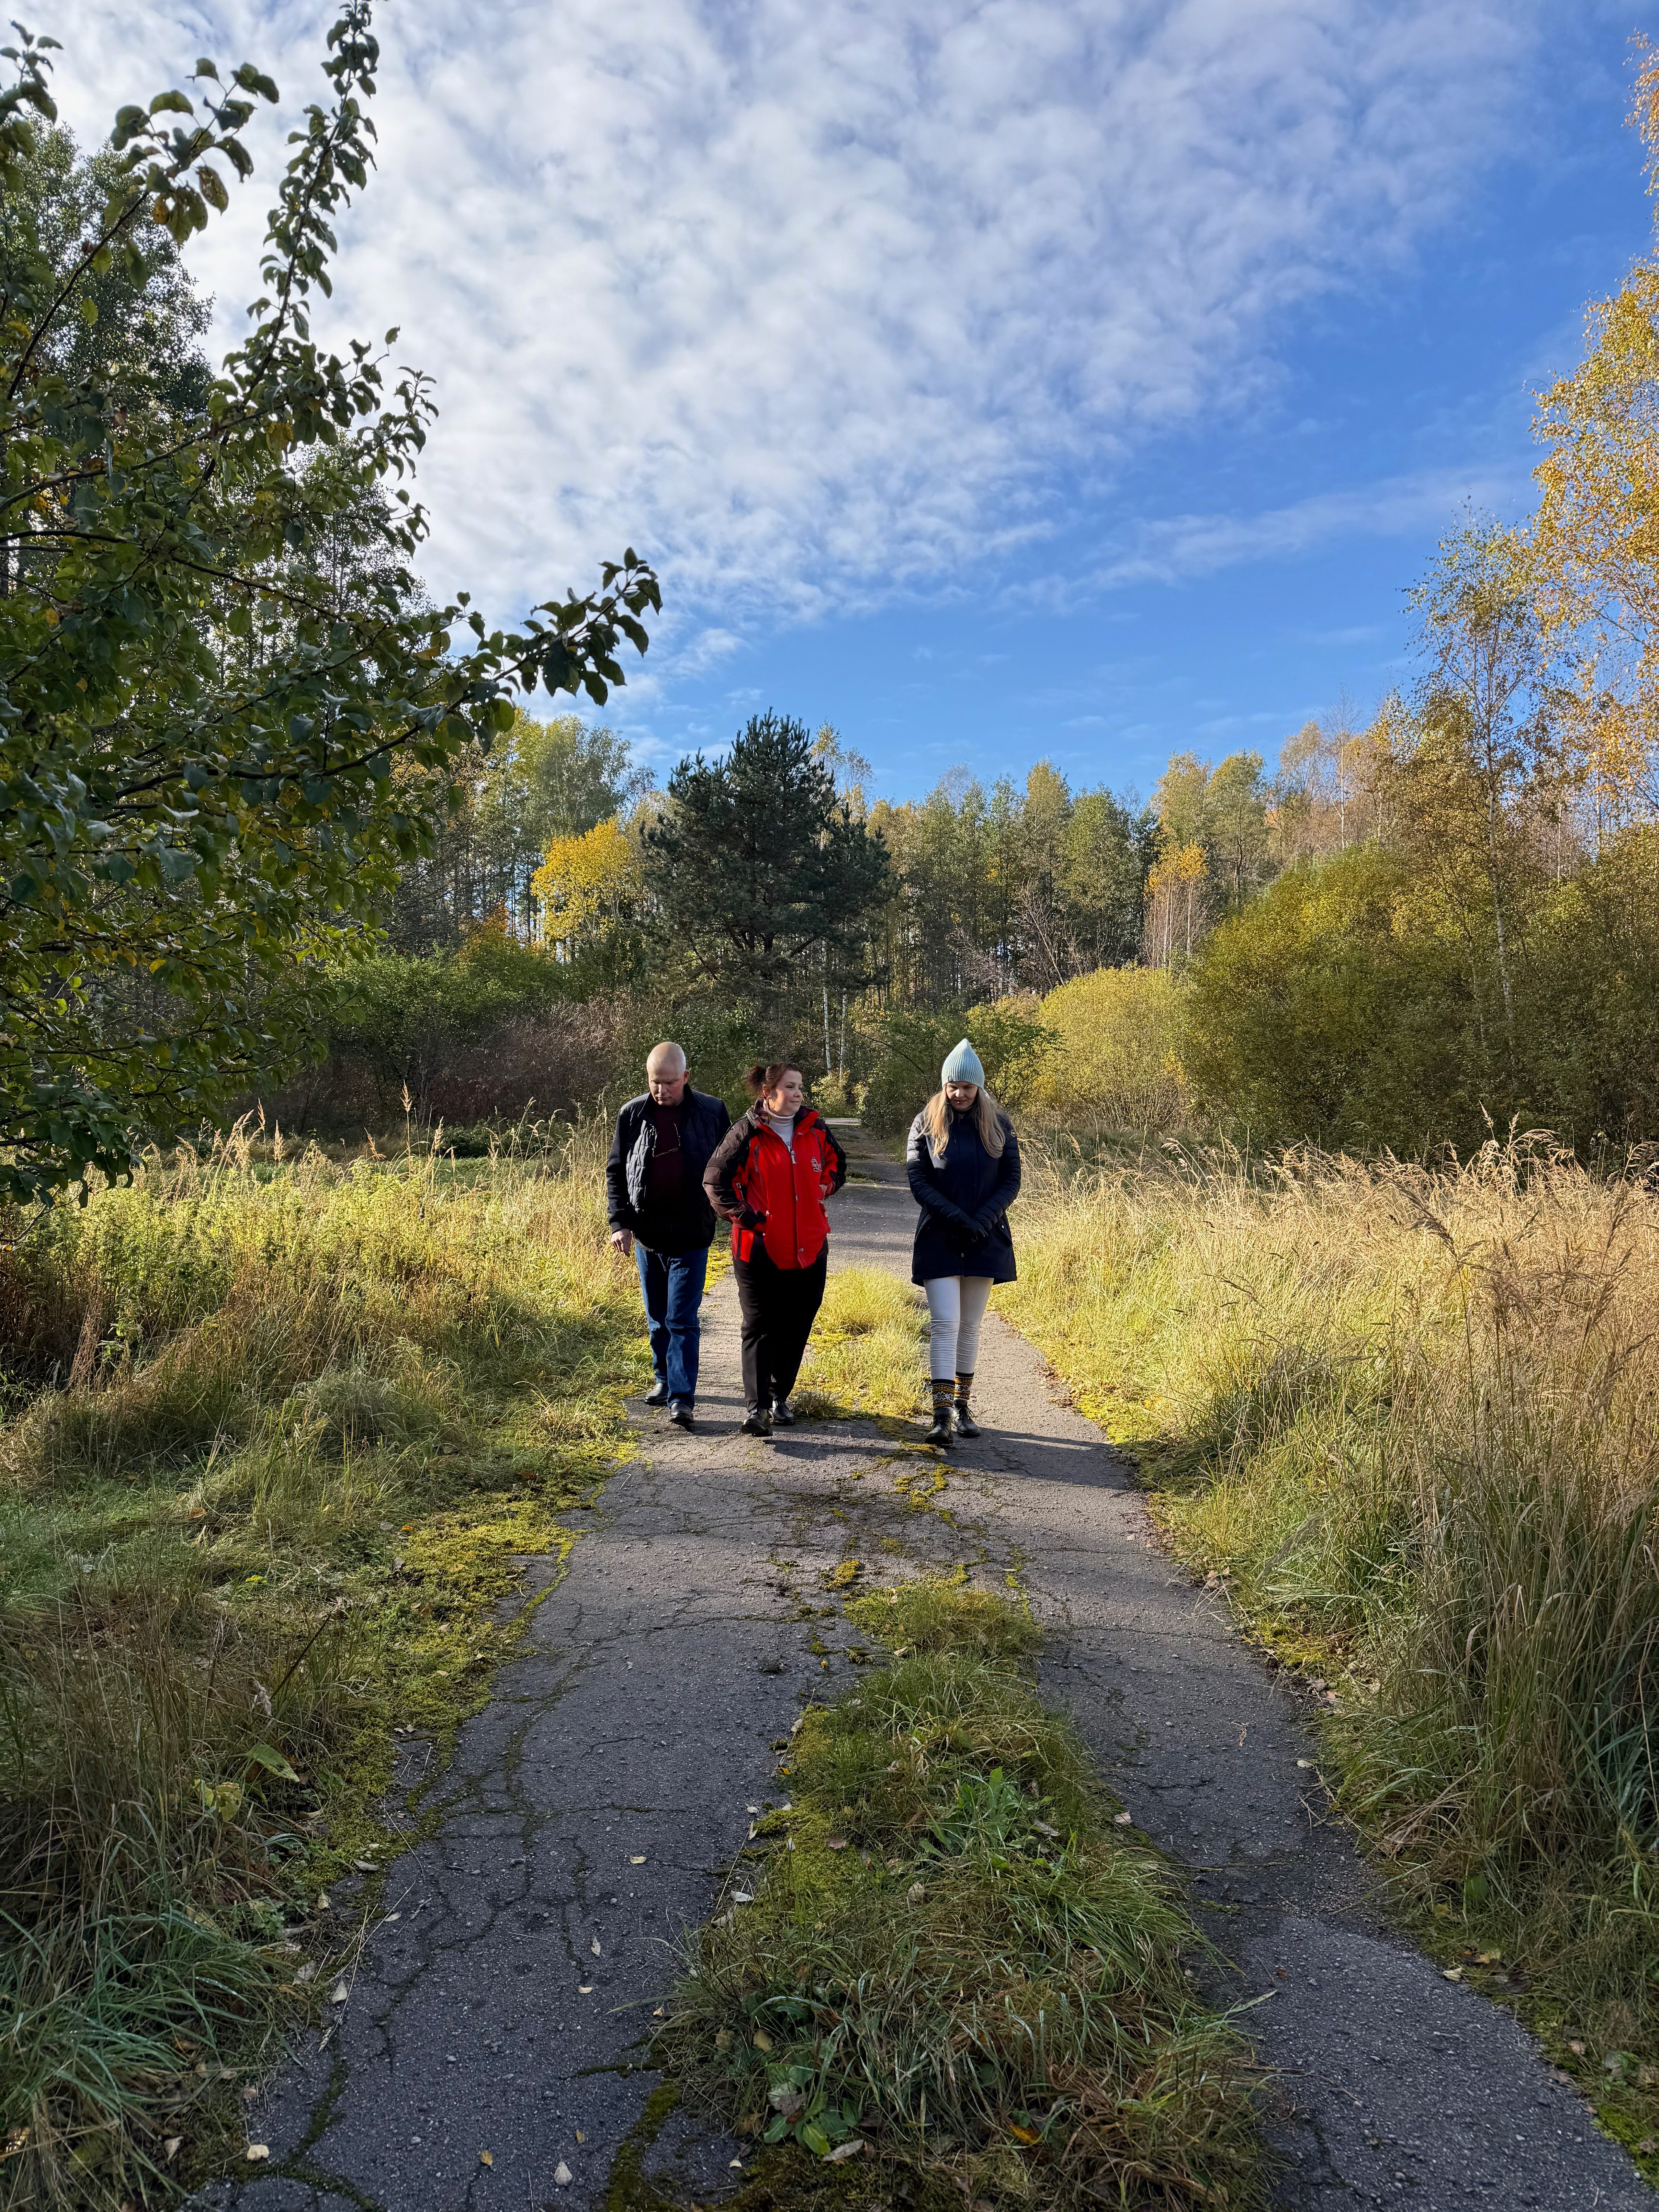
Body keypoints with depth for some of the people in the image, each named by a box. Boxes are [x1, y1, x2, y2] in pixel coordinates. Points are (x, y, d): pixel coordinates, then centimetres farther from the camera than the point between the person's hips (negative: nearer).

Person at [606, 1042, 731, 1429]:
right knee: (657, 1317, 16)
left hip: (691, 1237, -3)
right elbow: (616, 1171, 5)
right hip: (647, 1236, 3)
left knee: (682, 1319, -6)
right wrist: (620, 1222, -4)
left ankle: (682, 1398, -3)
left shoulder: (712, 1112, -5)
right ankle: (665, 1379, 34)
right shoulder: (633, 1114, -1)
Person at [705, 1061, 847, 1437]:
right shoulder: (748, 1133, -7)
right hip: (760, 1248, -4)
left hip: (809, 1248, 4)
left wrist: (823, 1191, 7)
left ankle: (779, 1397, 26)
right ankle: (756, 1407, -2)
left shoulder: (815, 1128, 5)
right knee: (759, 1328, -2)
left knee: (796, 1328, 10)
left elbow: (837, 1163, 24)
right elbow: (715, 1180, -4)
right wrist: (743, 1216, -9)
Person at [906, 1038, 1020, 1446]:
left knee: (970, 1328, 10)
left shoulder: (998, 1125, 2)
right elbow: (918, 1183, -5)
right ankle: (942, 1416, -12)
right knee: (944, 1325, -10)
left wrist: (981, 1222, -13)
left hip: (985, 1241, 2)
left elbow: (1012, 1182, 1)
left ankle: (962, 1406, 22)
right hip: (939, 1240, -2)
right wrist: (958, 1219, -16)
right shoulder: (926, 1124, -2)